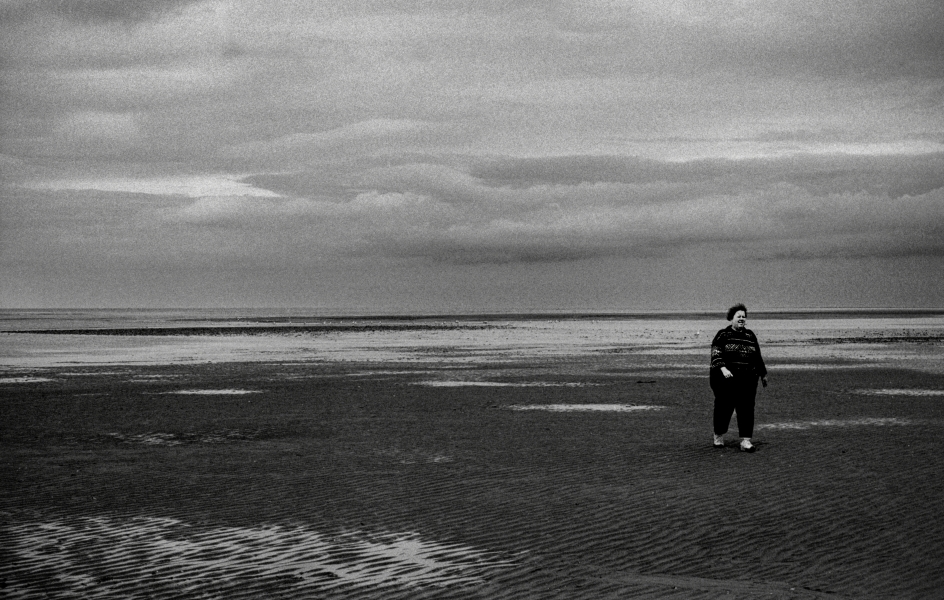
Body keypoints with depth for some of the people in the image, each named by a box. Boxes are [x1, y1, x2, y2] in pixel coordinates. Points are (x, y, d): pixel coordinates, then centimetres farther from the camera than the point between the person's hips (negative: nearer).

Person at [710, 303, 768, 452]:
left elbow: (757, 356, 24)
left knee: (746, 409, -4)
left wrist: (763, 374, 26)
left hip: (747, 380, 3)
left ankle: (745, 441, -4)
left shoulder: (750, 335, 15)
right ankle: (719, 436, 23)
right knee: (724, 407, 2)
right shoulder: (723, 335, 1)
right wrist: (723, 368, -26)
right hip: (725, 378, -3)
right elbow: (716, 354, -11)